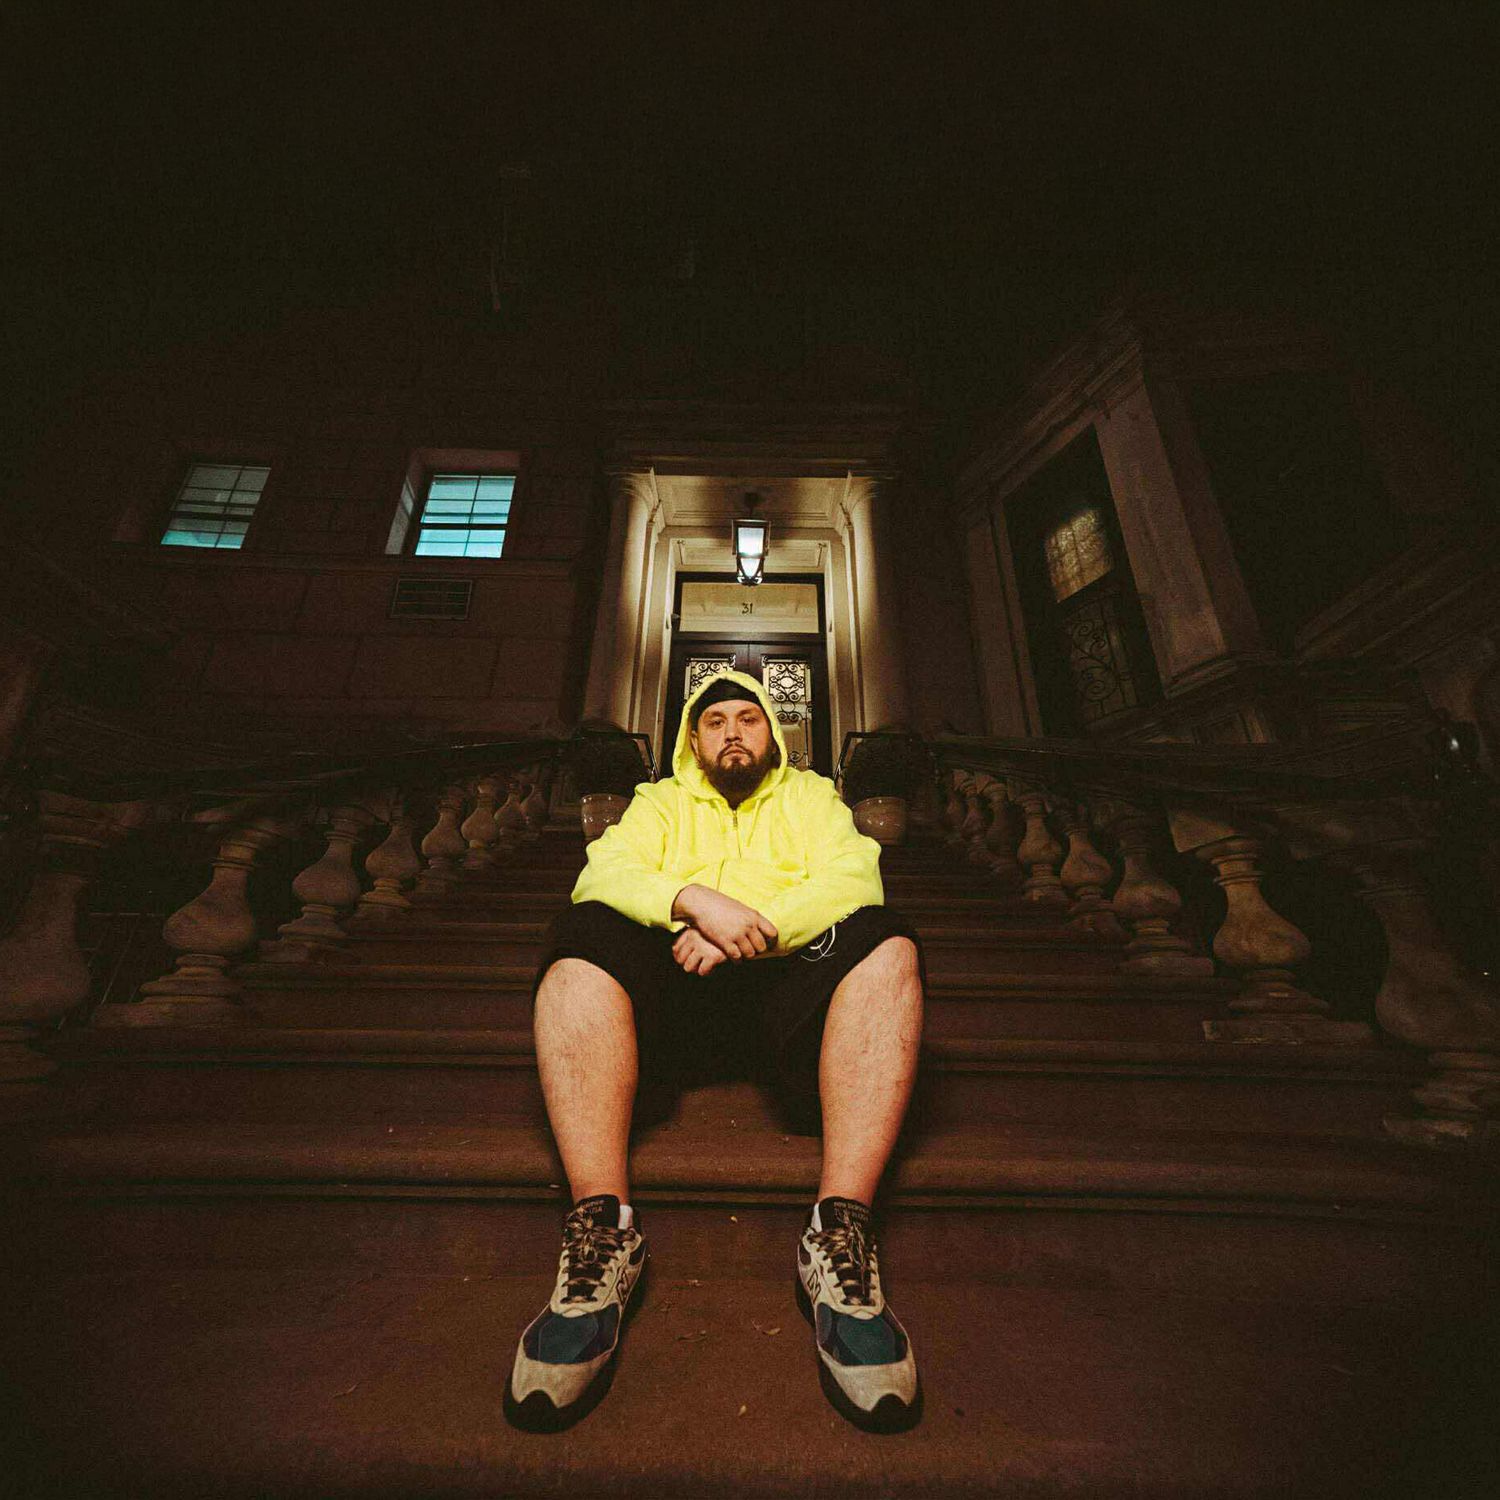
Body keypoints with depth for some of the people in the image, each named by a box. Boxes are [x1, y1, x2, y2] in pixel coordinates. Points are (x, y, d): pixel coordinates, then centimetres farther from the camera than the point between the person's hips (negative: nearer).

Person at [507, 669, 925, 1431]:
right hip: (676, 975, 1)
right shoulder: (658, 801, 23)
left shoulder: (812, 795, 23)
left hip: (789, 973, 0)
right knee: (582, 936, -26)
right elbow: (602, 872, 2)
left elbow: (855, 879, 2)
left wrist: (753, 927, -12)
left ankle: (841, 1233, -32)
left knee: (885, 946, -27)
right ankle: (602, 1228, -31)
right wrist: (696, 899, -17)